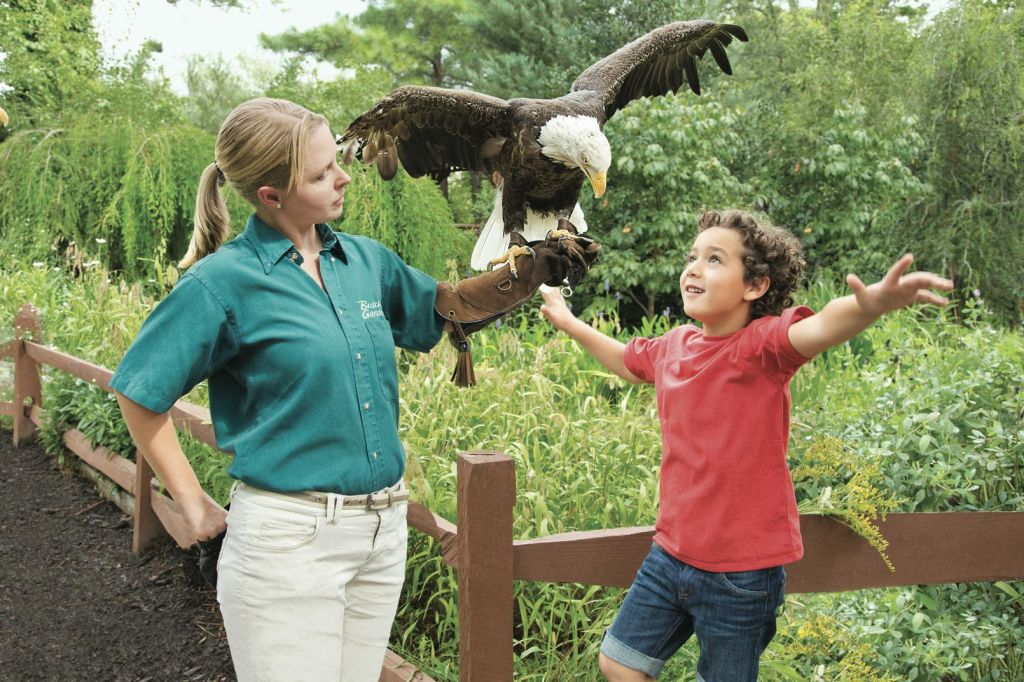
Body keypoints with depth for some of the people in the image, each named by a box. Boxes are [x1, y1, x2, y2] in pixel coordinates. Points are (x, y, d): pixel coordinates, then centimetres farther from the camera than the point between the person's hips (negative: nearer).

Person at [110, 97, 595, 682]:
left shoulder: (366, 260, 6)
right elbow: (139, 393, -4)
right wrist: (196, 507, -3)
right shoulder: (224, 279, -10)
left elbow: (448, 305, 21)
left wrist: (536, 269, 7)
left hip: (383, 529, 6)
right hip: (289, 535, -6)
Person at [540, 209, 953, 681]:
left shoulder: (762, 345, -17)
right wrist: (568, 322, 36)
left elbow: (821, 327, -41)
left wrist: (873, 304, -62)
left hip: (742, 572, -6)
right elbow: (629, 363, 26)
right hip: (670, 554, 7)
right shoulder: (672, 347, 2)